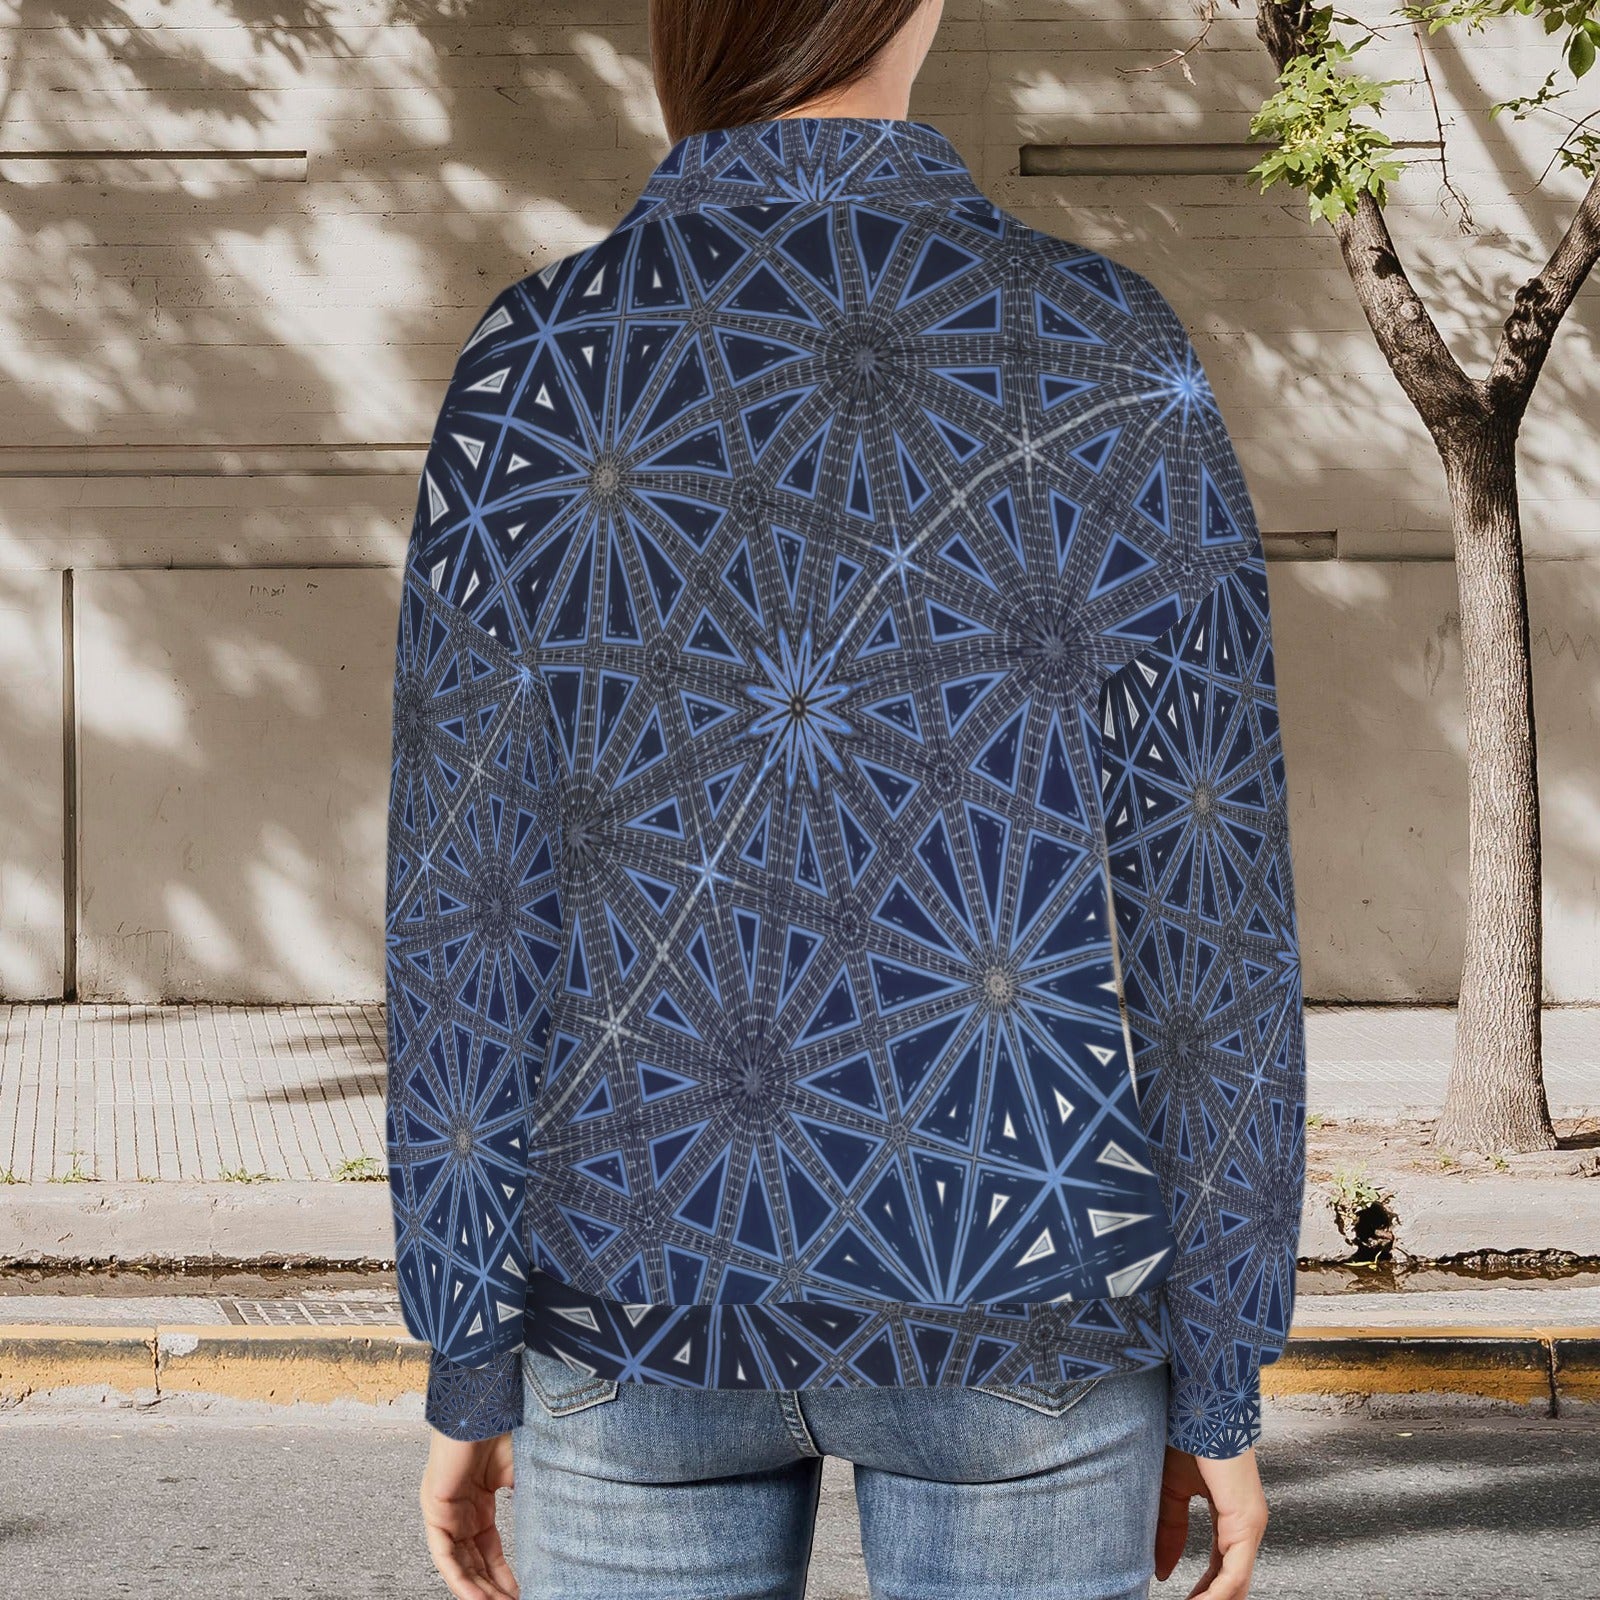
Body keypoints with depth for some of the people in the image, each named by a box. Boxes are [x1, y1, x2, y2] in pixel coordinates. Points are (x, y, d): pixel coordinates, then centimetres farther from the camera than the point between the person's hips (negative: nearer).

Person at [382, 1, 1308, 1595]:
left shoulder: (533, 370, -7)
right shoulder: (1102, 355, -8)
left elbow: (462, 900, -6)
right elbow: (1207, 898, -8)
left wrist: (468, 1373, 3)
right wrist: (1219, 1382, 1)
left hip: (649, 1274, 1)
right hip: (1010, 1273, 0)